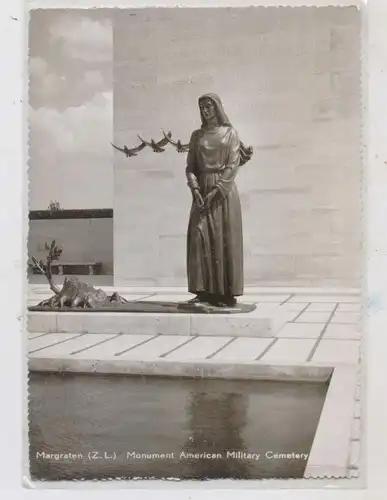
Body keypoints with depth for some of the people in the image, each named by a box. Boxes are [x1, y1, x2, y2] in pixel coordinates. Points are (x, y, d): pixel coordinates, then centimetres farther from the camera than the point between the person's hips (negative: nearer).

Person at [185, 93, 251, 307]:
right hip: (202, 191, 3)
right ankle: (205, 290, -2)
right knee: (199, 238, -6)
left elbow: (233, 166, -5)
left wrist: (216, 191, -15)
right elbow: (190, 165, 8)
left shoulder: (230, 133, 4)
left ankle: (227, 293, -3)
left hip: (224, 191, -3)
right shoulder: (197, 135, 15)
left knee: (224, 240, -6)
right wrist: (194, 188, -9)